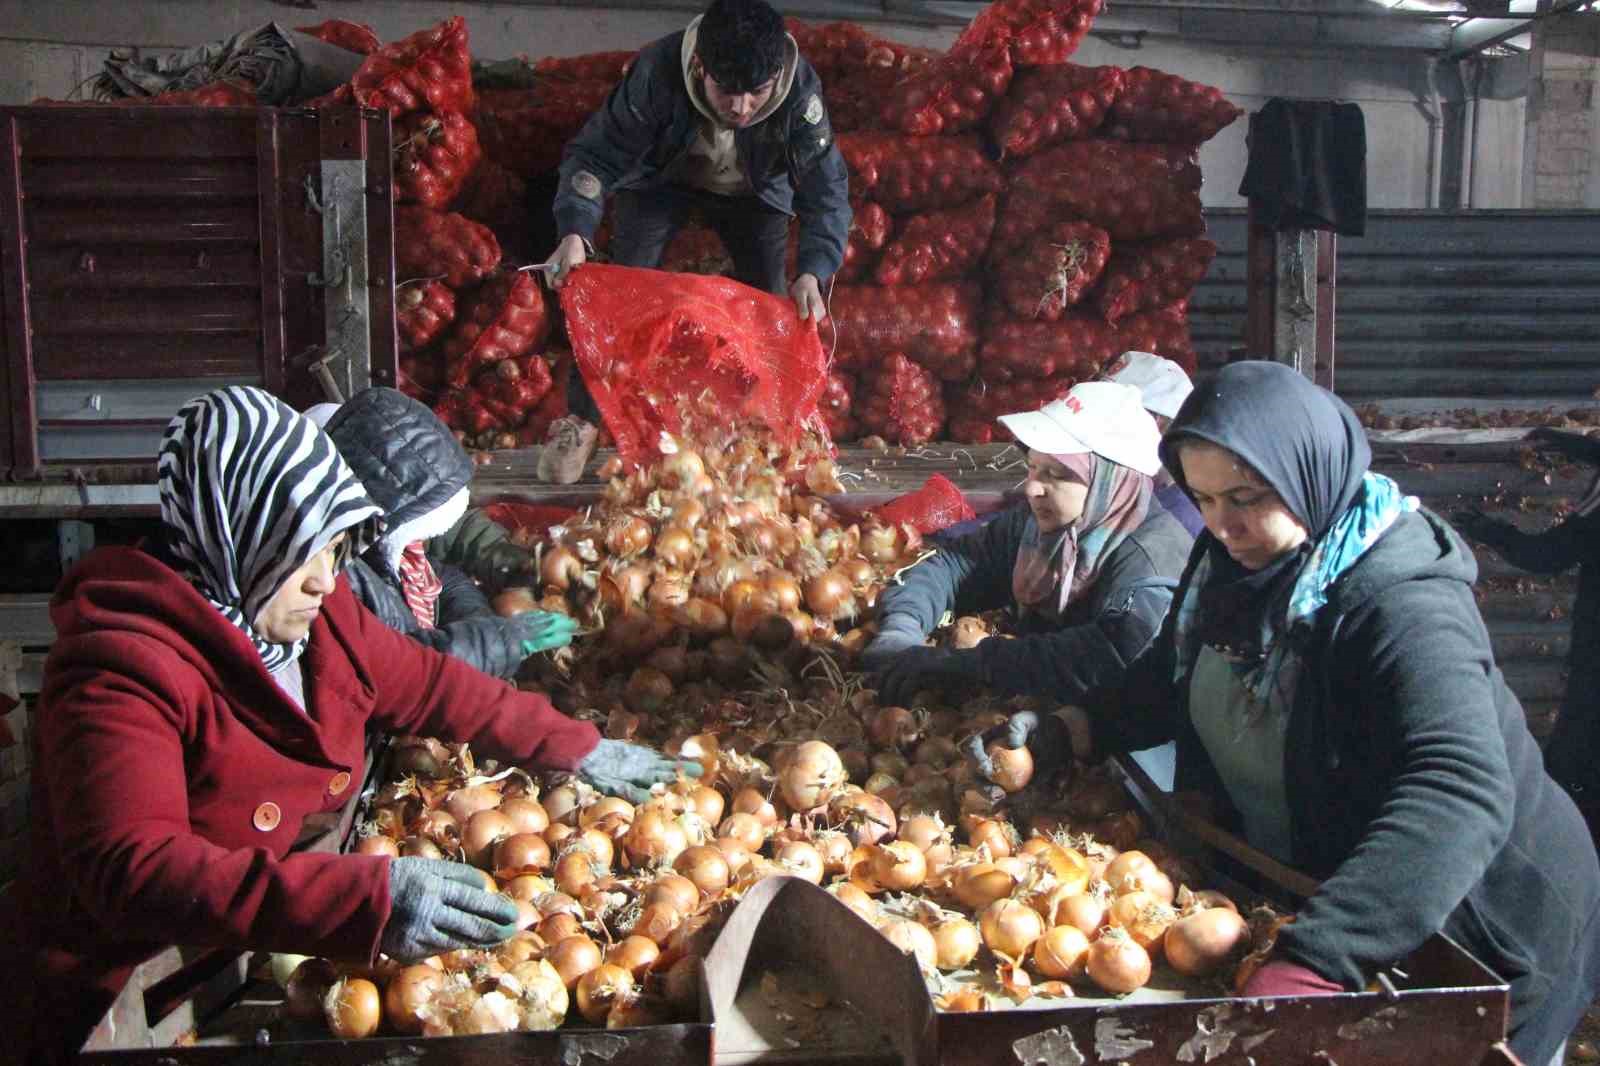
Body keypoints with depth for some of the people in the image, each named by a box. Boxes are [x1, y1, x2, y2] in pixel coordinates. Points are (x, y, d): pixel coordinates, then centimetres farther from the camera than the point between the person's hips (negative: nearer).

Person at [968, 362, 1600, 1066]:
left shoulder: (1402, 606, -32)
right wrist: (1058, 734, -9)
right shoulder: (1230, 561, -6)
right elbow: (1166, 685, 10)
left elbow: (1460, 795, -47)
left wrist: (1307, 966, -58)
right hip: (1283, 884, 7)